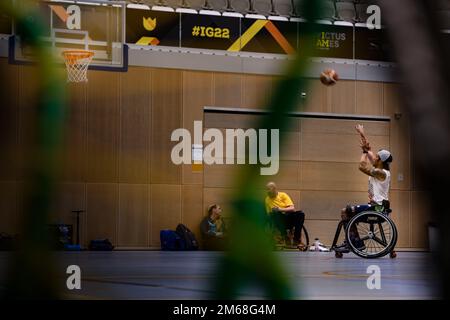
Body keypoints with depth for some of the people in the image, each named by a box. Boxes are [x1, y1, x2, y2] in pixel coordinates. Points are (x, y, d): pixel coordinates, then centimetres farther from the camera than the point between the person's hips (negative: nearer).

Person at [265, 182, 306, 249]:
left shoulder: (283, 195, 5)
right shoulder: (267, 199, 10)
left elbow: (292, 208, -6)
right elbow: (268, 214, 11)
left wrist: (281, 209, -21)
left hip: (289, 218, 0)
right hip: (279, 221, 0)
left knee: (300, 214, -30)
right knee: (275, 213, -35)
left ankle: (296, 240, -27)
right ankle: (285, 237, -32)